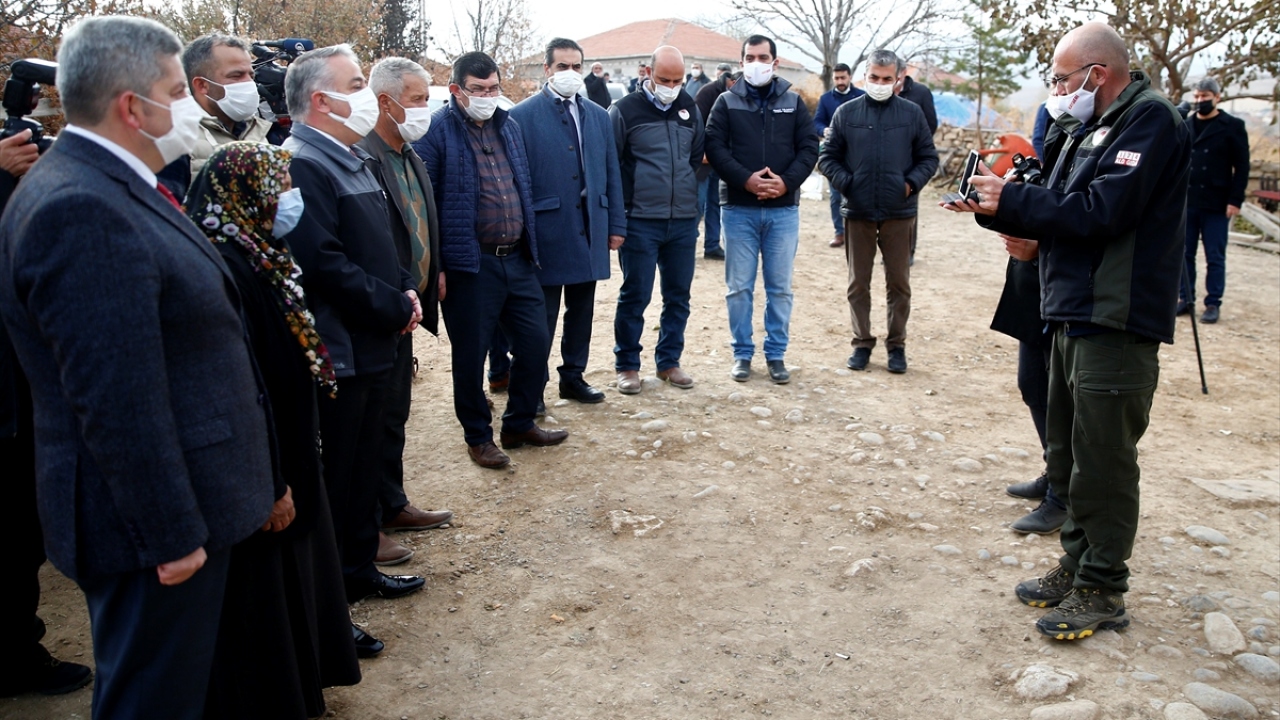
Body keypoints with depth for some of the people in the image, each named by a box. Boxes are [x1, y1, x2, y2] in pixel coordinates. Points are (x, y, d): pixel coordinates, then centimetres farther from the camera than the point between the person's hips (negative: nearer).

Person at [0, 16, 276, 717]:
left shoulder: (112, 187, 9)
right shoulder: (79, 210, -23)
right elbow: (118, 402, -25)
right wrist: (172, 533, -21)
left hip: (182, 504, 9)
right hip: (152, 518, -9)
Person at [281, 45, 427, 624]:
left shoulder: (351, 159, 15)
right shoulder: (302, 165, -18)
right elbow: (324, 264, -25)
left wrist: (405, 290, 4)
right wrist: (395, 308, -16)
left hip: (373, 346, 10)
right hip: (336, 352, -10)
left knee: (365, 467, 20)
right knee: (332, 482, 1)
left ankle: (358, 570, 36)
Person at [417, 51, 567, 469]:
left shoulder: (509, 127, 12)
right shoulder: (437, 131, -8)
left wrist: (531, 247, 16)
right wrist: (434, 267, -14)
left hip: (518, 259, 6)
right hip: (469, 264, -6)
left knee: (535, 342, 11)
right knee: (470, 355, 5)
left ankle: (520, 424, 29)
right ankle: (478, 436, 23)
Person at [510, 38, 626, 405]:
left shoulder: (599, 116, 11)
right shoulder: (523, 116, -5)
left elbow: (612, 174, 12)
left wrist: (616, 224, 8)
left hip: (590, 231, 5)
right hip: (547, 232, -5)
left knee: (581, 310, 13)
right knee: (542, 316, 3)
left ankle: (573, 377, 27)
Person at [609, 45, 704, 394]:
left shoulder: (690, 108, 8)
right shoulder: (625, 110, -6)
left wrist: (688, 193, 13)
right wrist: (622, 207, -2)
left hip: (684, 221, 5)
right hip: (641, 222, -4)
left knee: (678, 295, 10)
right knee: (635, 296, 1)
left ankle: (669, 361, 23)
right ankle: (627, 365, 14)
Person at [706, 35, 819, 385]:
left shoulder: (793, 103, 8)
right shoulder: (727, 103, 4)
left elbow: (809, 147, 3)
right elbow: (715, 147, -5)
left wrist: (787, 181, -14)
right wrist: (746, 179, -18)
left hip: (783, 210, 1)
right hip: (738, 209, -1)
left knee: (780, 288, 6)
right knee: (739, 287, 4)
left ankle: (776, 354, 17)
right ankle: (742, 353, 16)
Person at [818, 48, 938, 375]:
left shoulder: (912, 113, 3)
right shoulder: (846, 112, 2)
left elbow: (928, 158, 8)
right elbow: (828, 157, 6)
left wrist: (912, 183, -8)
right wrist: (845, 182, -9)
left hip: (899, 213, 0)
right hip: (857, 212, 0)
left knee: (899, 283, 7)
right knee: (858, 283, 8)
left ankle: (897, 344, 20)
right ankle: (862, 342, 20)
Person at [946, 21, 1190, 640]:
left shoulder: (1150, 121, -11)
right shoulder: (1089, 127, 17)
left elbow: (1099, 213, -22)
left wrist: (1011, 200, -14)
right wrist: (995, 208, 0)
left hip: (1116, 324, -9)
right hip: (1074, 316, 10)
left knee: (1102, 462, -2)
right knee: (1069, 456, 16)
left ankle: (1101, 591, 10)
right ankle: (1078, 565, 29)